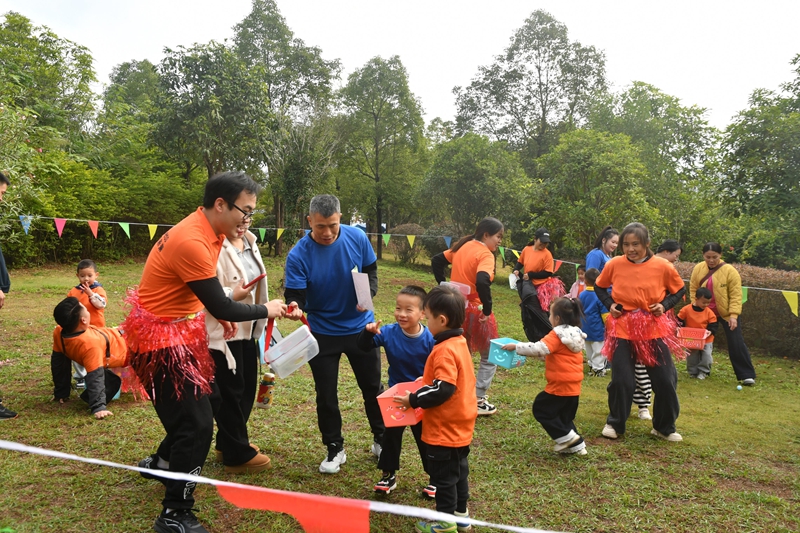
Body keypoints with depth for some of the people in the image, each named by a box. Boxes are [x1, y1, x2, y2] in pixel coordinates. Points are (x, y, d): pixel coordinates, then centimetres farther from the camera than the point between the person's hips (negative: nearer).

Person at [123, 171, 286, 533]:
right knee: (196, 423, -6)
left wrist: (222, 313, 4)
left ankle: (161, 462, 43)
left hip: (180, 332, 10)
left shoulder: (207, 231, 2)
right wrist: (265, 310, -10)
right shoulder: (192, 242, -29)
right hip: (161, 340, -10)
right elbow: (221, 307, -24)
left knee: (208, 400, 21)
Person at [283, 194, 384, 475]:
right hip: (322, 333, -1)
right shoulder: (298, 255, -20)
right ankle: (335, 449, 29)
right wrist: (294, 306, -44)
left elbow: (371, 270, 0)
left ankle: (381, 440, 37)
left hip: (360, 327, 2)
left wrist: (368, 294, -19)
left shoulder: (357, 238, -14)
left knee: (372, 387, 15)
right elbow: (295, 295, -21)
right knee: (326, 394, 8)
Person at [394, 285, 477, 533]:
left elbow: (443, 390, -30)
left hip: (445, 428, -10)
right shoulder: (459, 343, 4)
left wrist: (413, 400, -20)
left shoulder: (444, 350, -25)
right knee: (458, 470, 21)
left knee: (443, 475, 7)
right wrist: (427, 380, 9)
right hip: (459, 425, 10)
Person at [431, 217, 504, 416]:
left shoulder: (463, 246, 7)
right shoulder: (485, 254, -17)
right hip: (474, 311, -7)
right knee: (489, 357, 11)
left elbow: (436, 260, 13)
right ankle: (478, 401, 13)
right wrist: (487, 310, -23)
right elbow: (482, 282, -33)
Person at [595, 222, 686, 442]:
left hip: (654, 329, 1)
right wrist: (609, 304, -5)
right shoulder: (614, 265, -8)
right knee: (621, 380, 2)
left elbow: (680, 290, 7)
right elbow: (599, 287, 10)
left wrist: (665, 305, -9)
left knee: (665, 380, 5)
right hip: (623, 328, 0)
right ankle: (615, 424, 23)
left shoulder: (662, 266, -9)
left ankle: (665, 427, 26)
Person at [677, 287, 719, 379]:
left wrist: (710, 331, -23)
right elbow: (679, 320, -3)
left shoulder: (709, 312, -9)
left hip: (706, 340, 0)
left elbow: (714, 325, -6)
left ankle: (703, 371, 15)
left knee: (706, 356, -4)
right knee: (691, 356, 7)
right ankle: (692, 371, 25)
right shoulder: (686, 310, -12)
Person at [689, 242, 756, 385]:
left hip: (727, 313, -3)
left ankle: (747, 375, 4)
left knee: (736, 343, -4)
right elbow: (693, 290, 0)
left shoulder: (730, 271, -17)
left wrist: (733, 315, -23)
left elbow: (736, 295, -17)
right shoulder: (698, 269, -7)